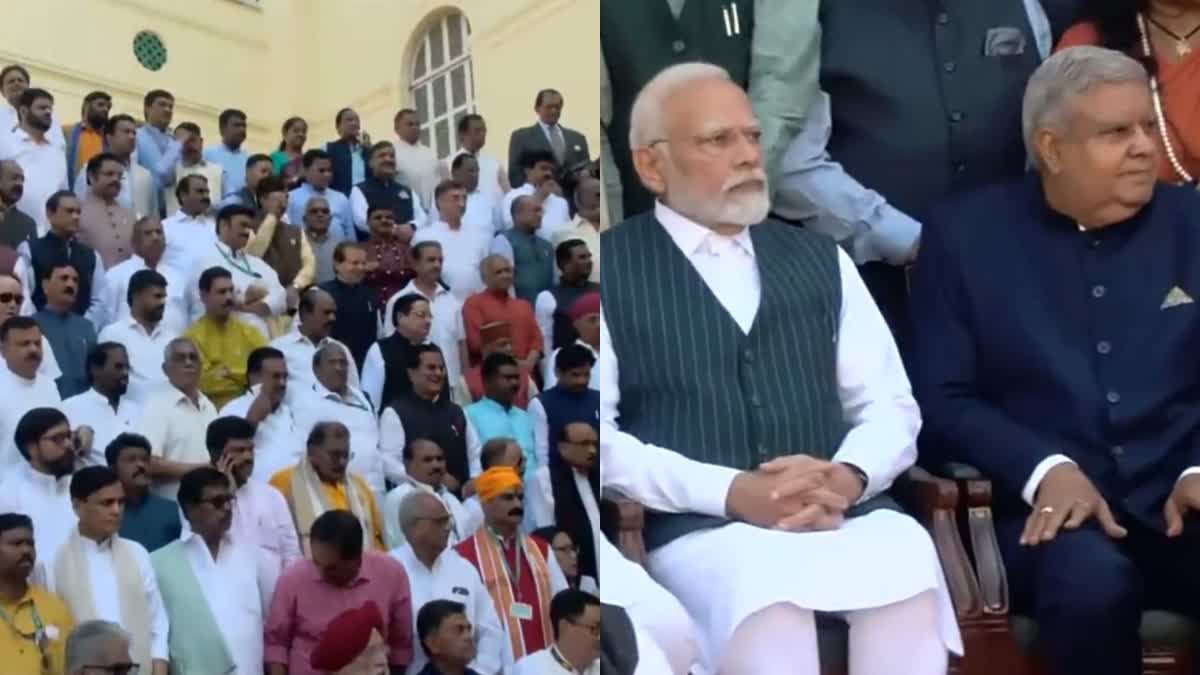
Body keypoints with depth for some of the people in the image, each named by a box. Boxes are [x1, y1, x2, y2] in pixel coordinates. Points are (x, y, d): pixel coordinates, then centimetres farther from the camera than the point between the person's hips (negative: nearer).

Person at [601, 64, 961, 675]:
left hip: (847, 518, 4)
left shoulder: (820, 259, 20)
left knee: (906, 562, -29)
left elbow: (891, 406, 15)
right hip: (701, 530, -3)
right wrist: (730, 492, -15)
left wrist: (849, 475, -8)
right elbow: (598, 435, -4)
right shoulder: (609, 269, 6)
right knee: (772, 599, -35)